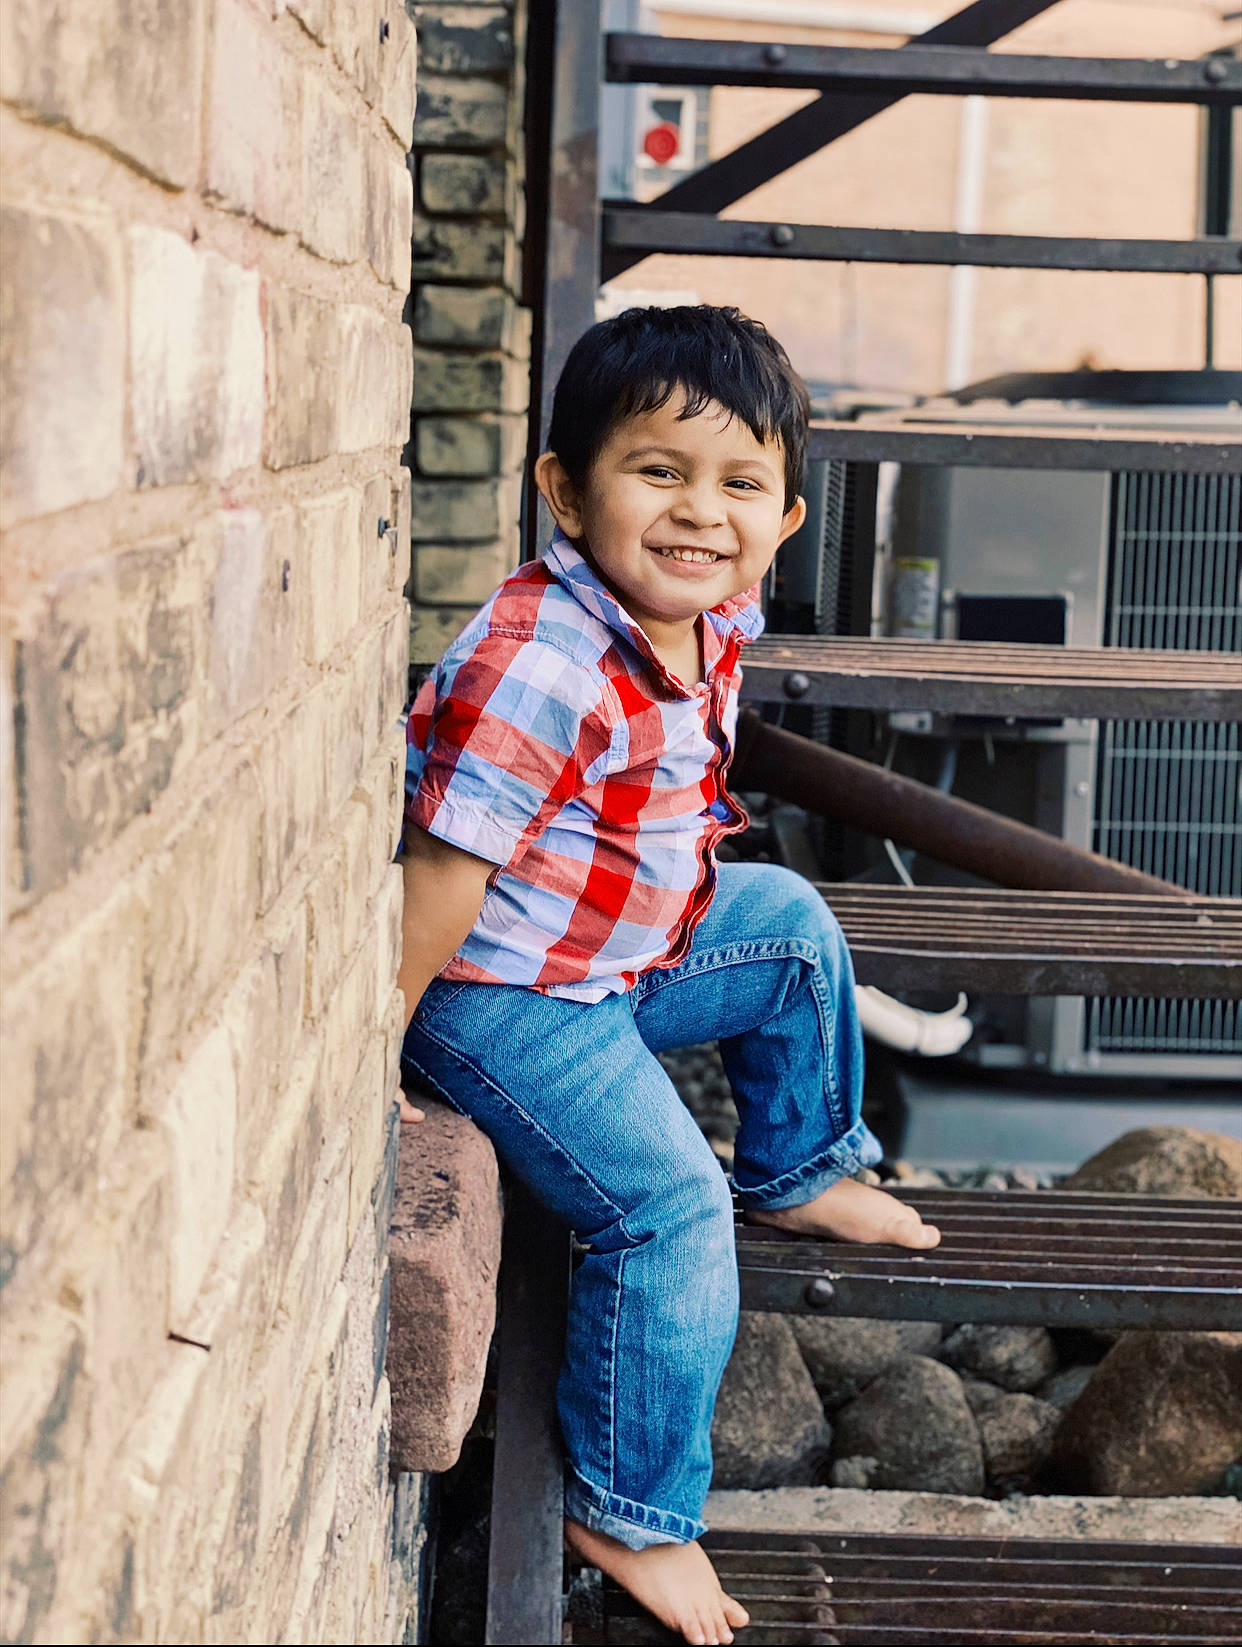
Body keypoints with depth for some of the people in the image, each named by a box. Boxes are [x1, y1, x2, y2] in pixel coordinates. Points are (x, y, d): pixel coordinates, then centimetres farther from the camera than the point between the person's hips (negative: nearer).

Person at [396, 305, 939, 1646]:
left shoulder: (713, 621, -3)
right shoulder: (543, 668, -32)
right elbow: (446, 867, -28)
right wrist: (372, 1046, -24)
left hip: (631, 943, 9)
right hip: (503, 995, -9)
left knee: (793, 926, 20)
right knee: (665, 1201, -16)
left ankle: (799, 1173, 41)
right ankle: (628, 1513, 0)